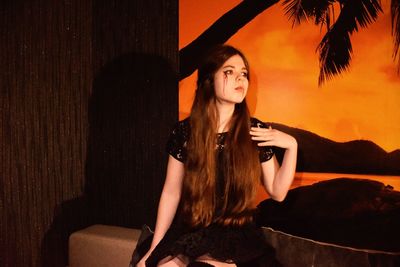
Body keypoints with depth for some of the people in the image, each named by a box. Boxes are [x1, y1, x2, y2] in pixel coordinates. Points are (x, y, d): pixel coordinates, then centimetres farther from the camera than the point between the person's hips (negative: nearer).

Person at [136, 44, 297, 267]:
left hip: (237, 235, 0)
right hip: (190, 232, 1)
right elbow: (171, 193, 0)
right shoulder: (185, 132, -6)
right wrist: (155, 248, 1)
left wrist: (291, 145, -11)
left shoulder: (257, 132, -4)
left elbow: (277, 192, 1)